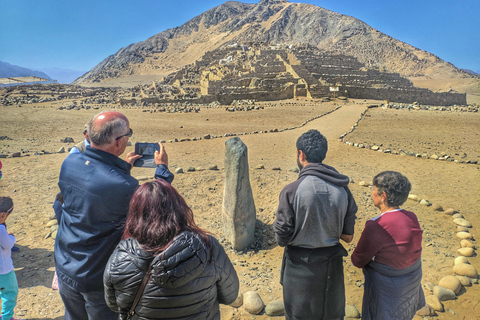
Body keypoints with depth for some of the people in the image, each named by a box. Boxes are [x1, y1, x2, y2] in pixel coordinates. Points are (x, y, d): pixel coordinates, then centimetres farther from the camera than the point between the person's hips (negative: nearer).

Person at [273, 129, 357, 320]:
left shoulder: (292, 191, -22)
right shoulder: (343, 190, -9)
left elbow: (282, 239, -15)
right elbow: (348, 236, -2)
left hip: (300, 265, -3)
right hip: (332, 265, 4)